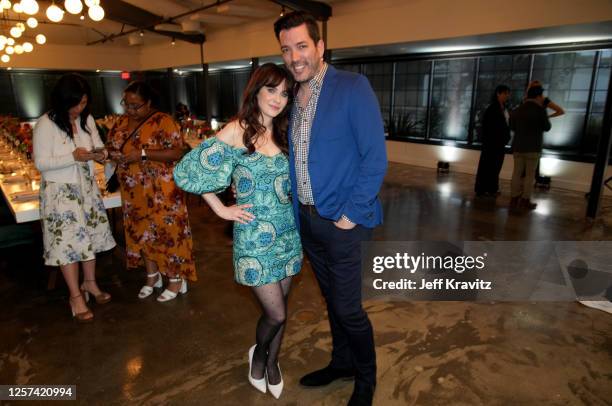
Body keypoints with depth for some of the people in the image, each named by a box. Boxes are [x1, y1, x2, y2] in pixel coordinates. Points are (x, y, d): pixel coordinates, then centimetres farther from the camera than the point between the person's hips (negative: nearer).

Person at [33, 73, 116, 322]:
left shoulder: (87, 119, 2)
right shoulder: (45, 124, -14)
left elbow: (99, 145, 10)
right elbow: (40, 162, -14)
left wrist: (101, 153, -13)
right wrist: (73, 157, -25)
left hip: (87, 187, 5)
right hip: (60, 191, -5)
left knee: (90, 236, 12)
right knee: (68, 241, -1)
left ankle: (90, 283, 31)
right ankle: (75, 296, 12)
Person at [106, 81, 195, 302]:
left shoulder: (162, 121, -12)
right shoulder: (122, 122, 8)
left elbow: (178, 152, -20)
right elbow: (111, 145, 18)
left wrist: (143, 154, -25)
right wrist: (111, 153, -7)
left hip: (161, 192, -7)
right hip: (134, 192, 7)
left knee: (167, 231, 1)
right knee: (142, 232, 15)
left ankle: (176, 279, 16)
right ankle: (152, 275, 32)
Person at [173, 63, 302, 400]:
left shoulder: (283, 133, 4)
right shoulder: (236, 132, -12)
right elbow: (189, 171, -10)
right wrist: (221, 209, -8)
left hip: (287, 232, 5)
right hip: (254, 236, -5)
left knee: (280, 307, 15)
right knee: (276, 314, 0)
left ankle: (272, 362, 42)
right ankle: (258, 353, 34)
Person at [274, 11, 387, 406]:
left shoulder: (353, 87, -12)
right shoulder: (294, 97, 9)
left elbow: (375, 157, -16)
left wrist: (351, 215, -16)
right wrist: (298, 207, 7)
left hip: (342, 221, -6)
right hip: (307, 219, 7)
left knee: (348, 308, 5)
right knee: (332, 299, 21)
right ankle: (342, 362, 43)